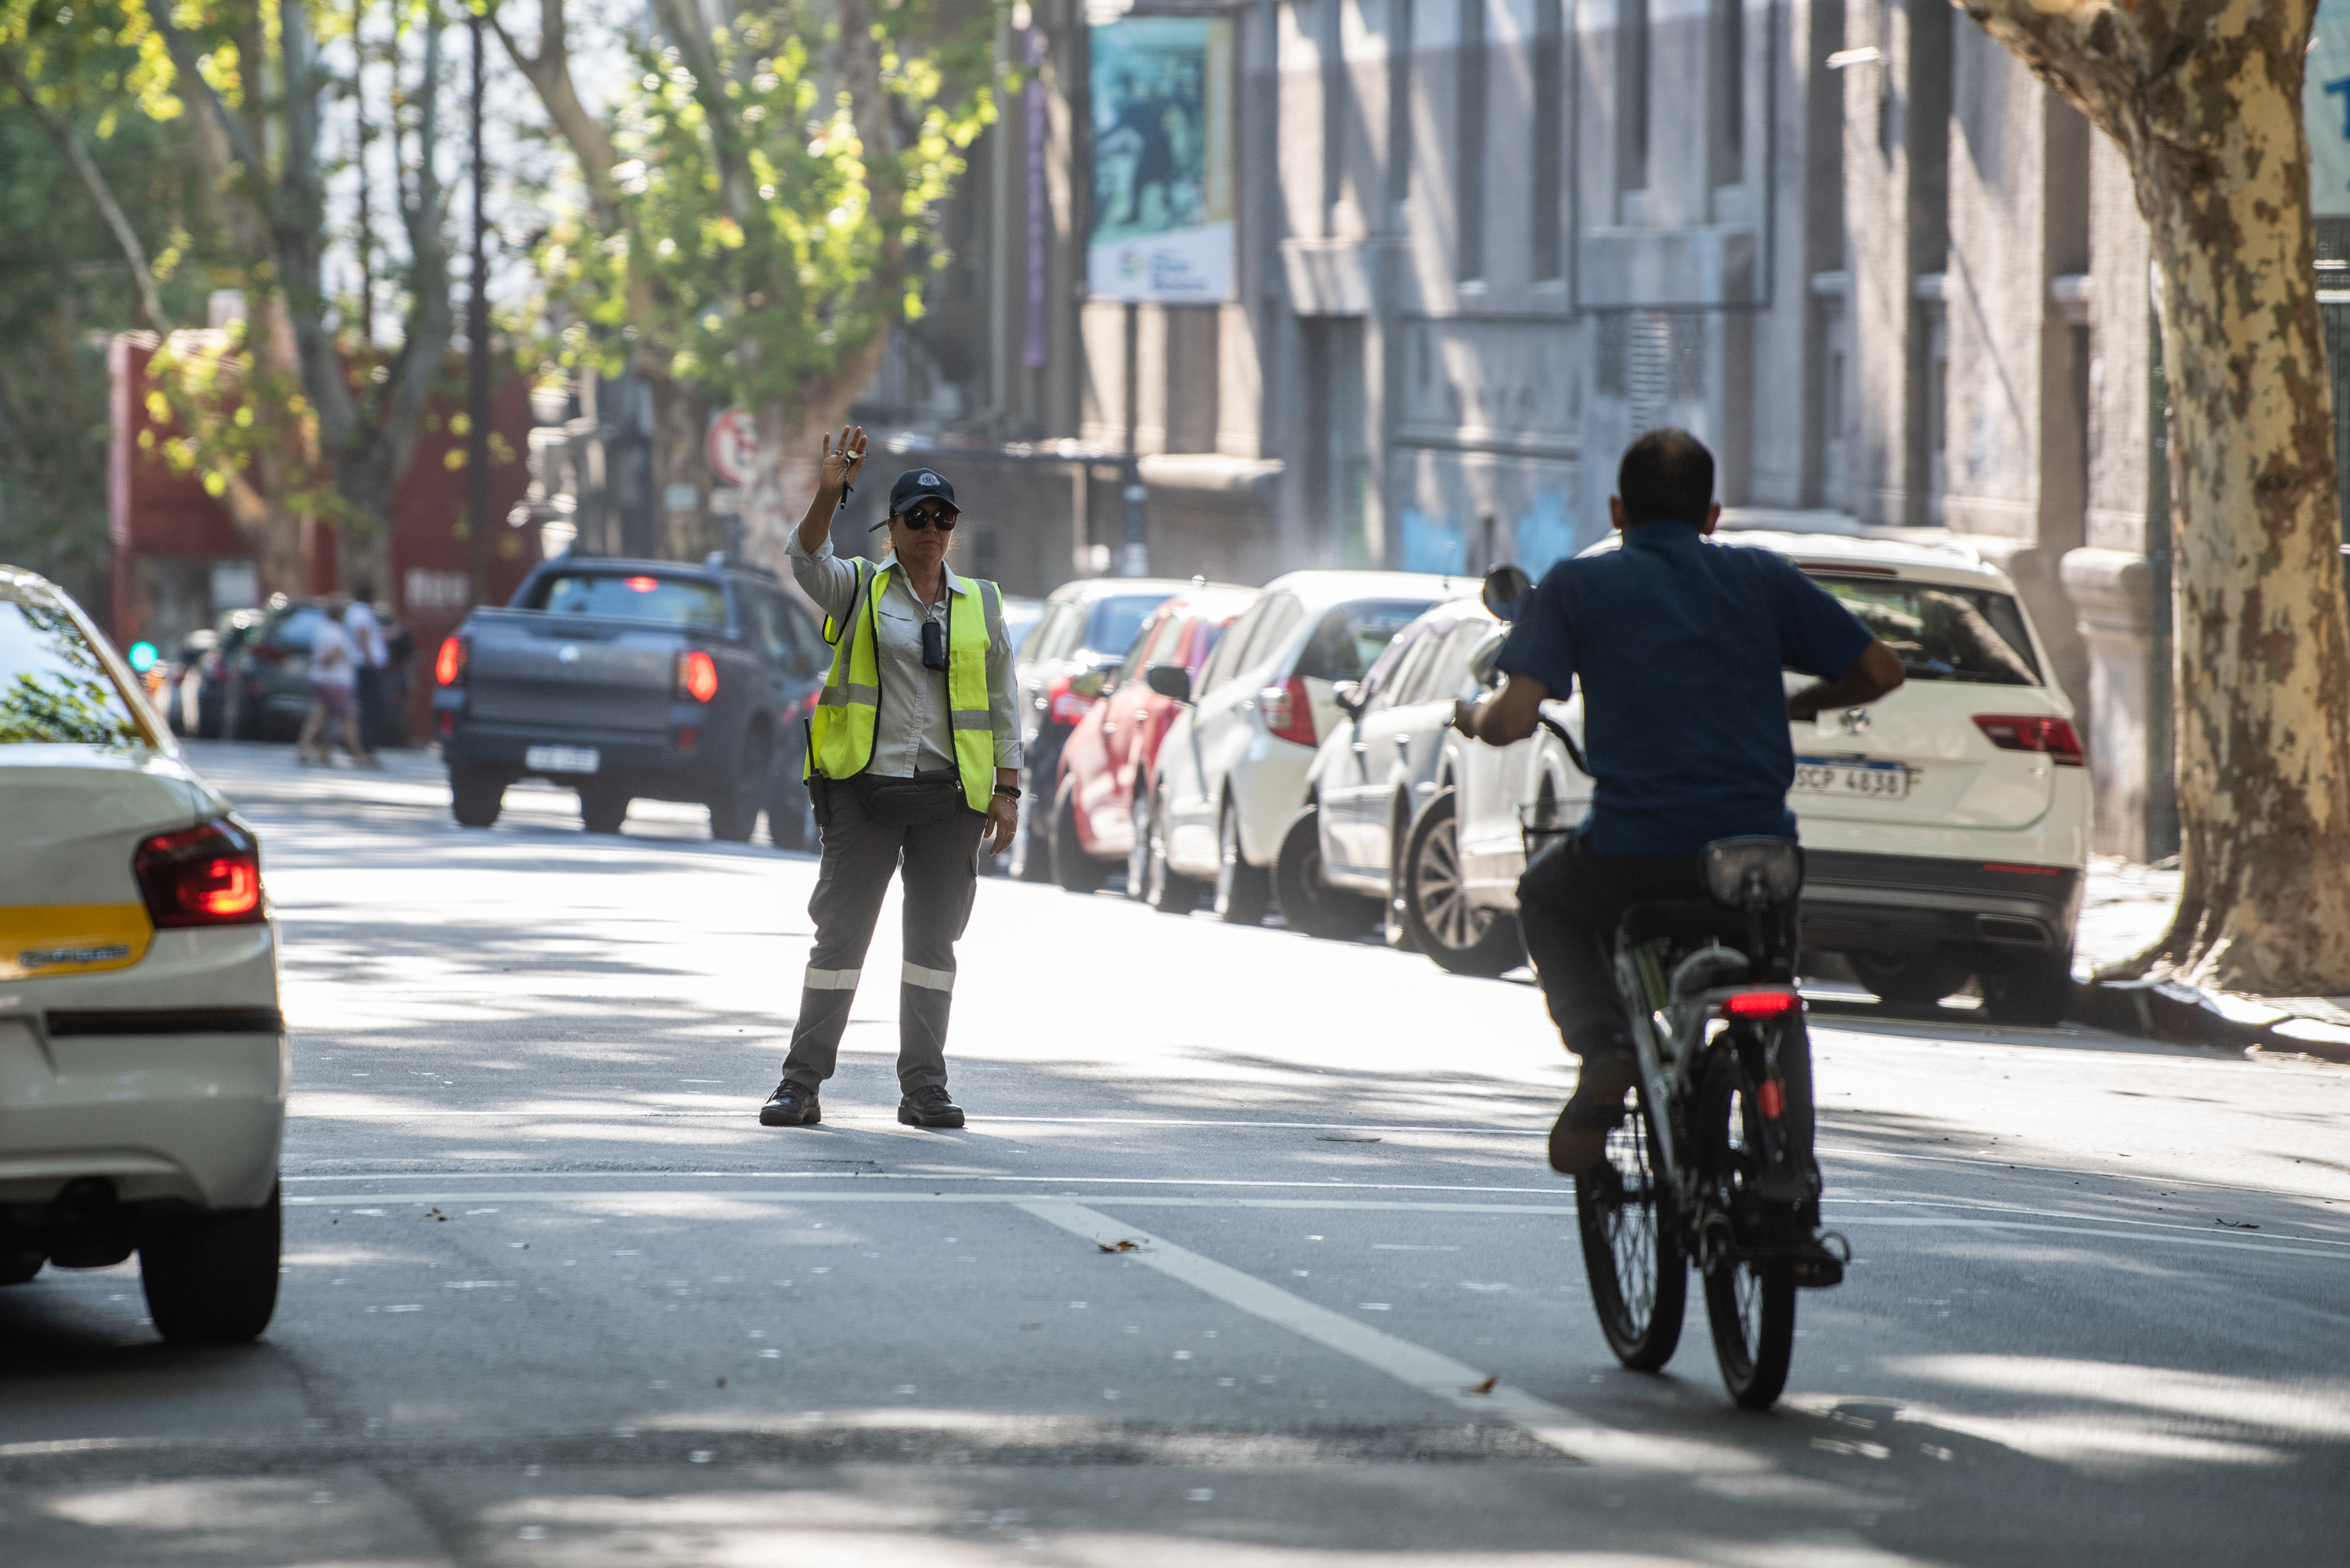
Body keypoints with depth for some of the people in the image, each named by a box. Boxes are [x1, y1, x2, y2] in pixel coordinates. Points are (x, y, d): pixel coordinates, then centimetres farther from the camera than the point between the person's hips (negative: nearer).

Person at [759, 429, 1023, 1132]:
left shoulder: (980, 603, 11)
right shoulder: (859, 590, 5)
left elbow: (1001, 704, 11)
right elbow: (806, 558, -16)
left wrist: (1007, 792, 4)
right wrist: (829, 494, -33)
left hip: (949, 793, 2)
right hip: (865, 788, -2)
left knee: (933, 940, 5)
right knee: (839, 934, -2)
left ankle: (923, 1086, 10)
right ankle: (802, 1083, -1)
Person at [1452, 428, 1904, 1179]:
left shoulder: (1577, 584, 5)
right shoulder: (1760, 577, 11)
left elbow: (1514, 720, -6)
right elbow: (1880, 670, 12)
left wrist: (1477, 715, 18)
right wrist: (1798, 703, 31)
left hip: (1636, 855, -2)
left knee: (1547, 894, 32)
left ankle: (1603, 1045, 5)